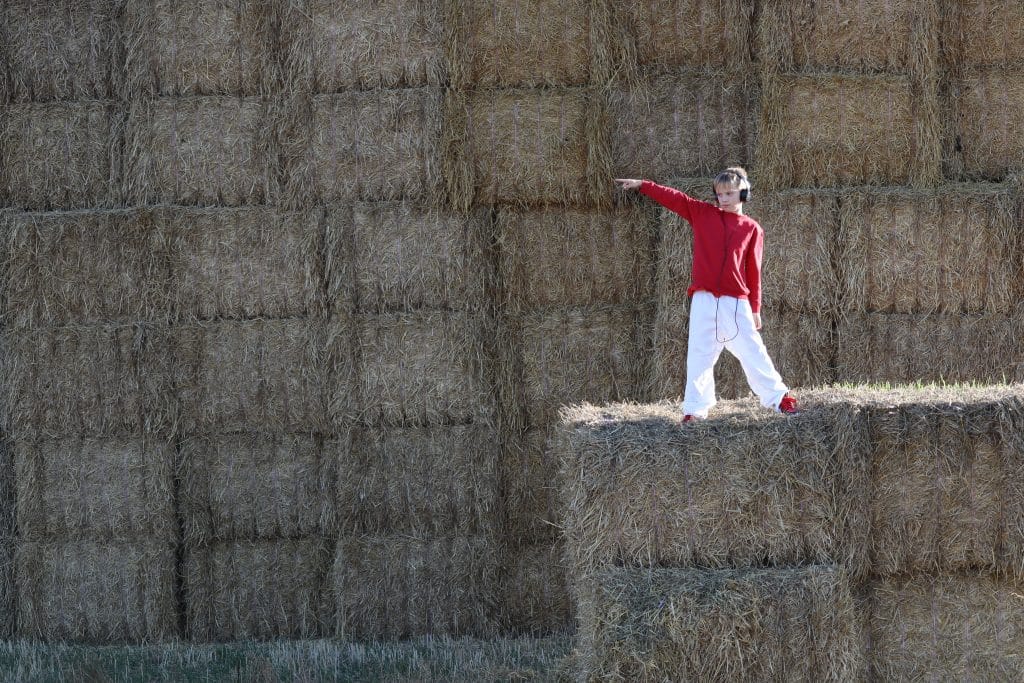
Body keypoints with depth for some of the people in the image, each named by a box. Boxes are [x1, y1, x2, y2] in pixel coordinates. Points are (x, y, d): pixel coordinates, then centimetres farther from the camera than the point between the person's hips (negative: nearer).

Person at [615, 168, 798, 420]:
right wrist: (642, 185, 0)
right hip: (704, 300, 1)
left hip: (737, 302, -1)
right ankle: (695, 408, 5)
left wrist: (755, 308, 6)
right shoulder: (703, 214, 9)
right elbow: (675, 199, 6)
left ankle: (778, 397, 10)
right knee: (699, 354, 1)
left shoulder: (752, 229, 5)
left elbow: (753, 270, 5)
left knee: (752, 351, 0)